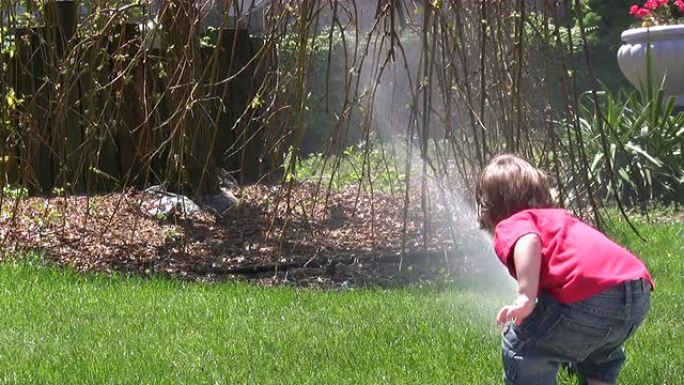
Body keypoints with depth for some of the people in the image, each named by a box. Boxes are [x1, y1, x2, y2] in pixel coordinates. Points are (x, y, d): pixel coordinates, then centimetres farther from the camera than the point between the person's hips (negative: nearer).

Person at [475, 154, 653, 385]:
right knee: (600, 351, 37)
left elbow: (528, 241, -17)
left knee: (521, 345, 10)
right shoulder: (556, 217, 35)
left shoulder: (509, 226, 10)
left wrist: (526, 297, -24)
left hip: (592, 298, -8)